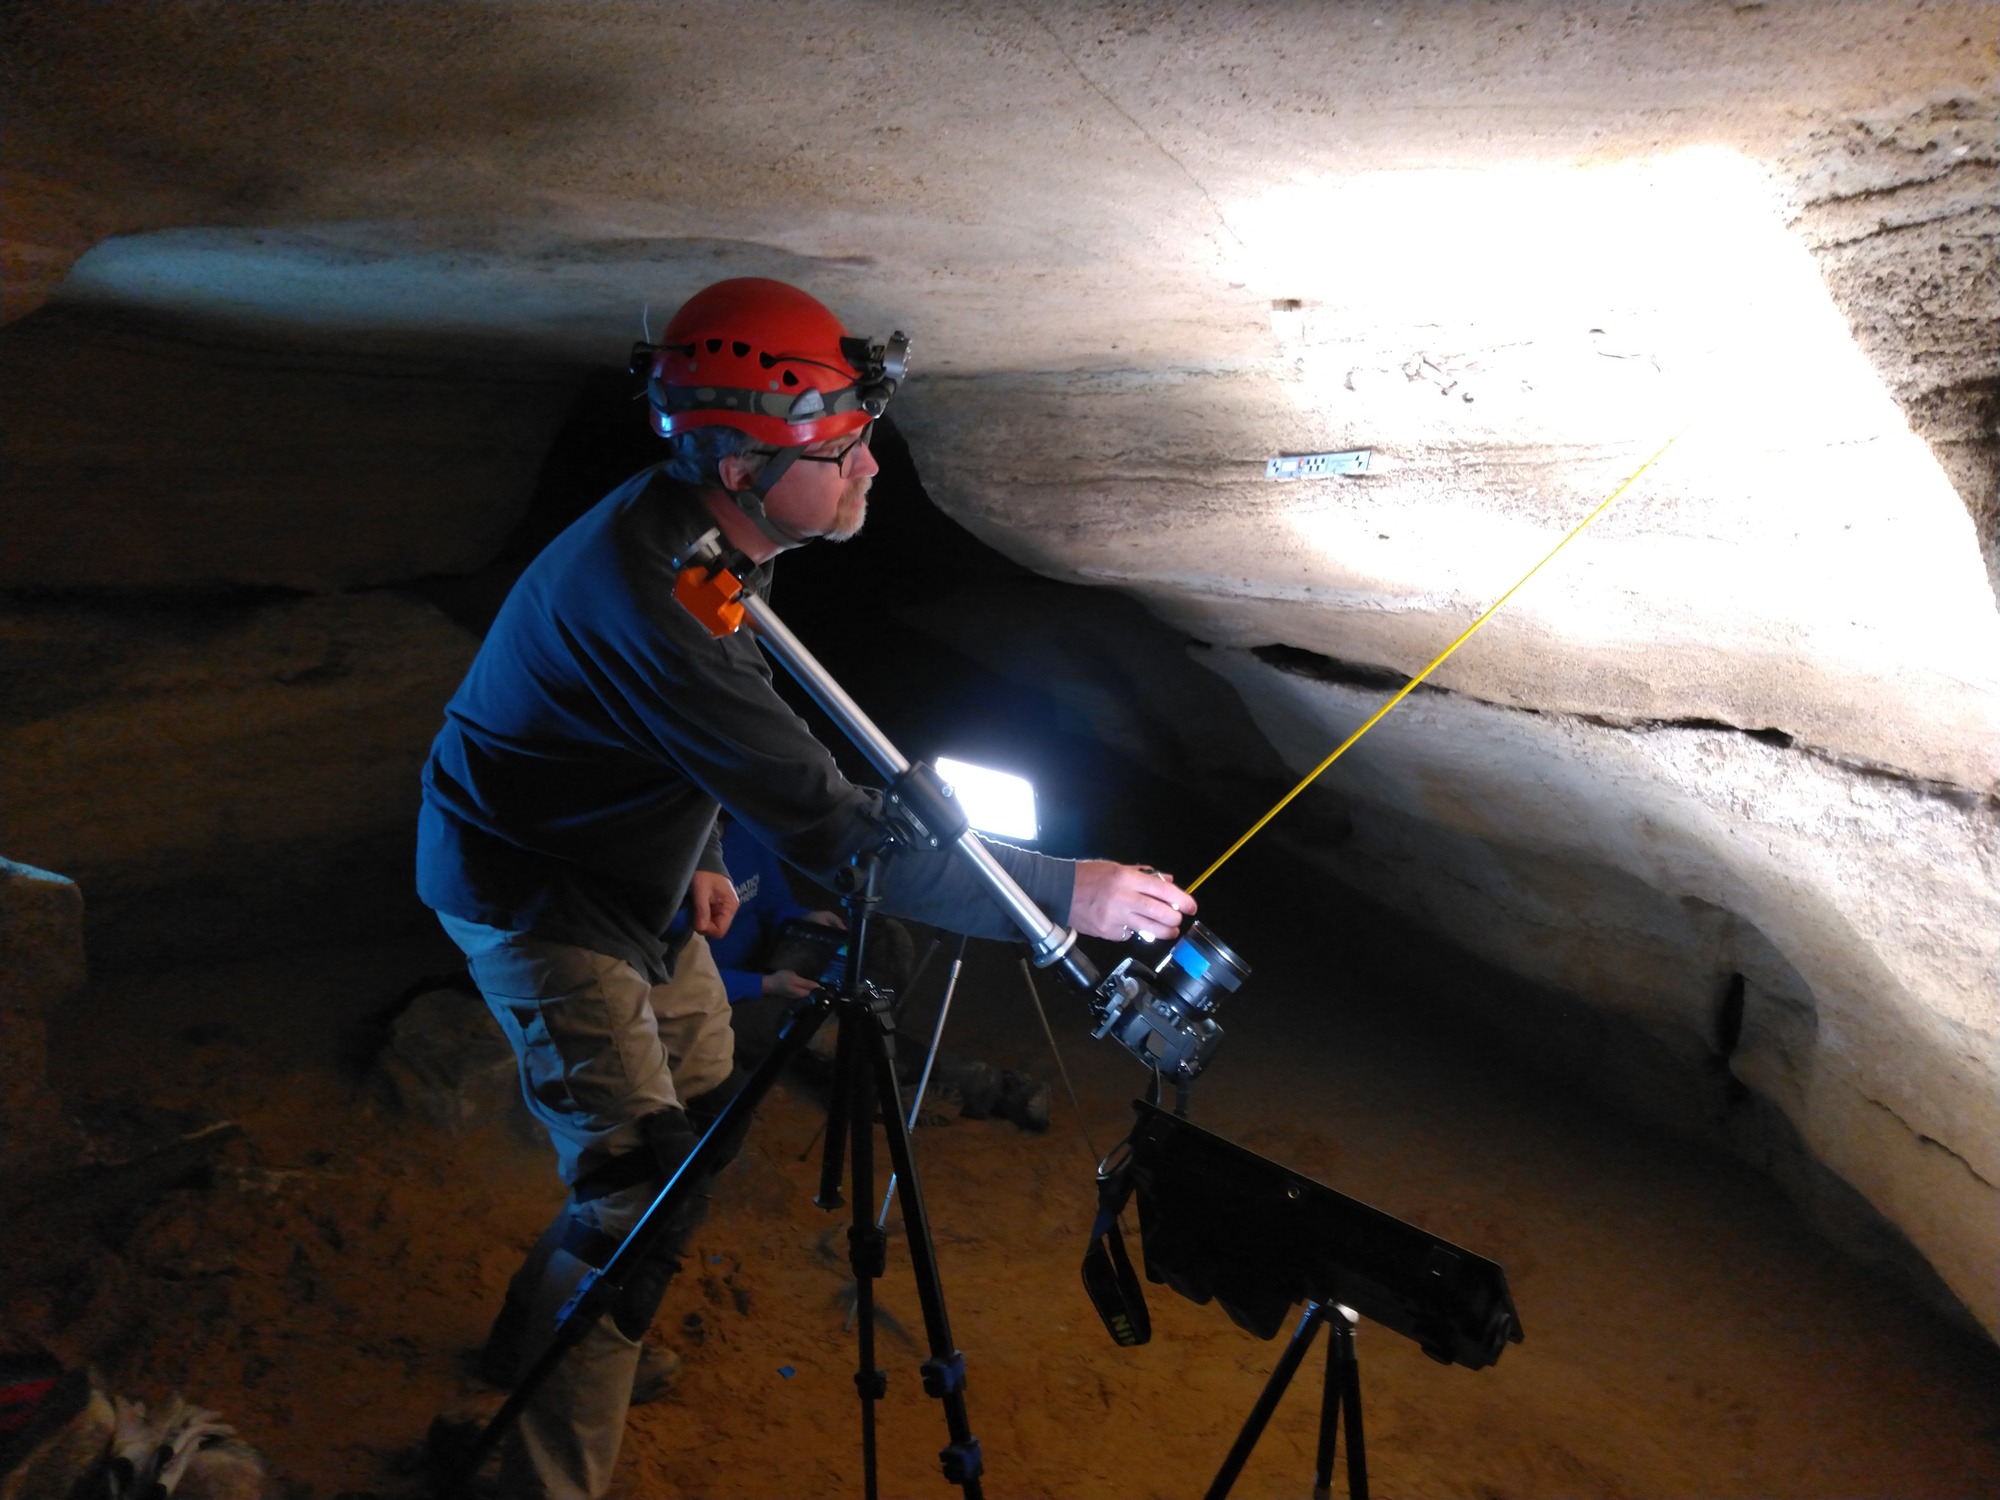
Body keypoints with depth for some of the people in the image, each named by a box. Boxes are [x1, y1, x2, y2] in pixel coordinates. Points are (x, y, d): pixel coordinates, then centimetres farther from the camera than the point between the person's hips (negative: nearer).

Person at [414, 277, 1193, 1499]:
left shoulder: (686, 532, -7)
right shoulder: (652, 596, -37)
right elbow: (831, 830, -36)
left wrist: (698, 855, 8)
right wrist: (1064, 893, -34)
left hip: (624, 864, 9)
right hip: (534, 893, -9)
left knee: (702, 1111, 19)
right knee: (640, 1185, -12)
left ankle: (558, 1329, 42)